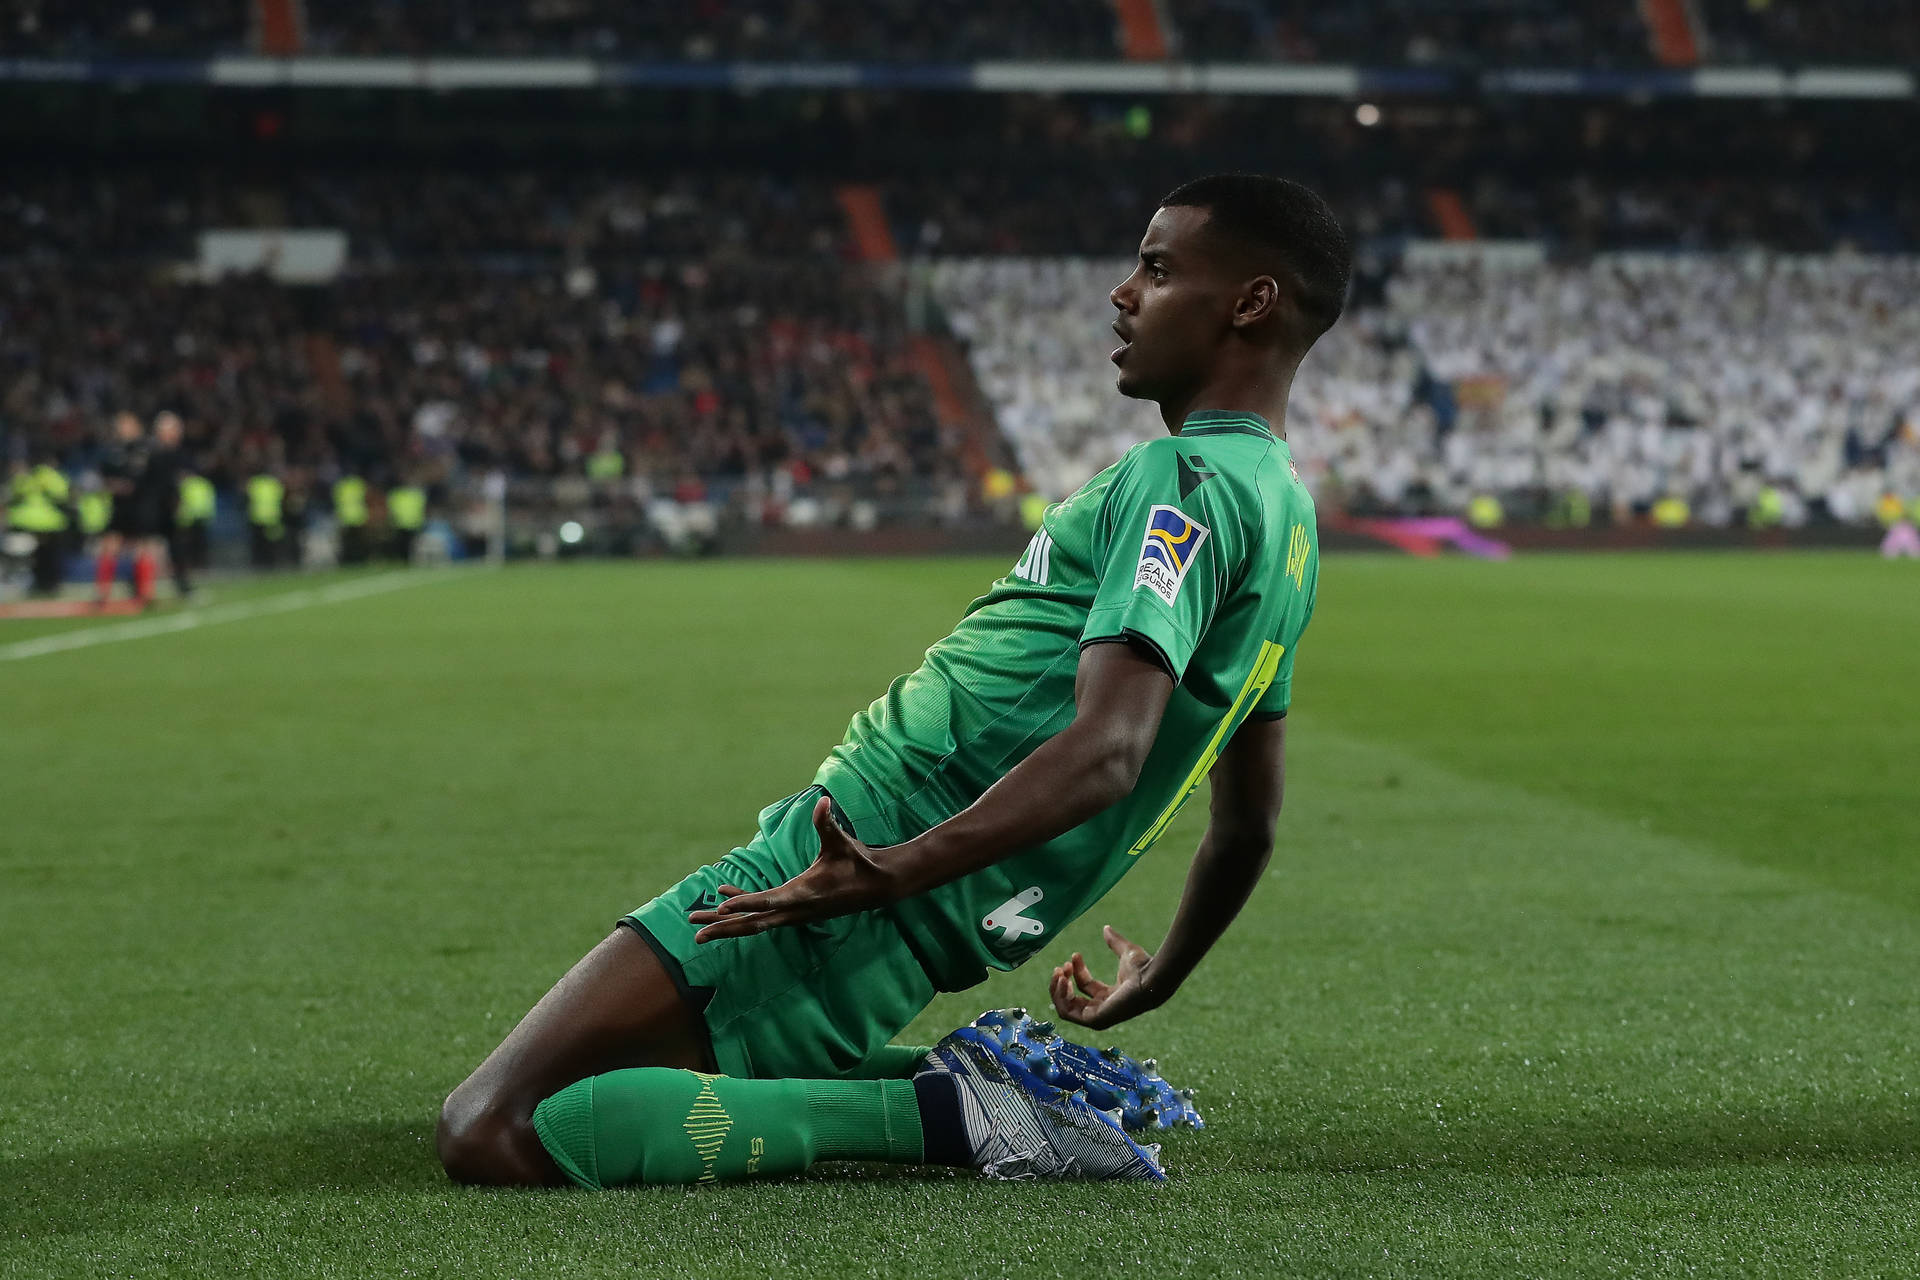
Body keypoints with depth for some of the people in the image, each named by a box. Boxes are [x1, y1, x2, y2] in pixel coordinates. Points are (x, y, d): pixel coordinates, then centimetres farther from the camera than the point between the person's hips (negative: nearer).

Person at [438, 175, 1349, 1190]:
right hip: (922, 959, 10)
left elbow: (1106, 750, -29)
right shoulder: (1287, 513, 18)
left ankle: (938, 1110, -13)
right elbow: (1249, 823, 27)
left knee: (484, 1135, -16)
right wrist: (1155, 984, 39)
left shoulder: (1184, 479, -13)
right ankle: (972, 1083, 10)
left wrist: (897, 871, -38)